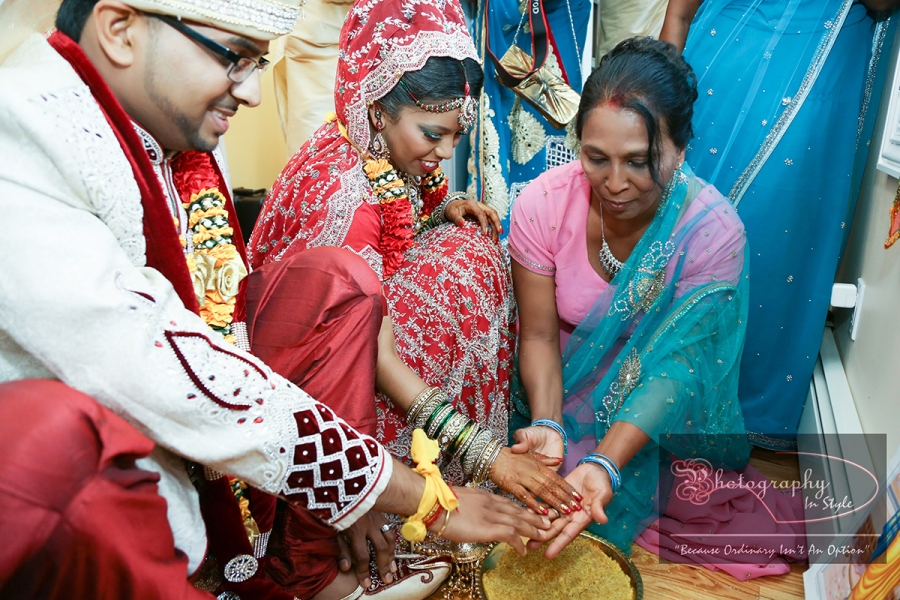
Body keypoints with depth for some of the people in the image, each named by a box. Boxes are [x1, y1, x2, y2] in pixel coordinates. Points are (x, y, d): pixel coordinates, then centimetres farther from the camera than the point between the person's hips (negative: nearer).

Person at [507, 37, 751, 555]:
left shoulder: (713, 231, -23)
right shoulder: (545, 203, -19)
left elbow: (672, 367, -25)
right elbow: (539, 336, -14)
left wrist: (605, 464, -39)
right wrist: (547, 426, -32)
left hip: (648, 414, -1)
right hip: (557, 391, 1)